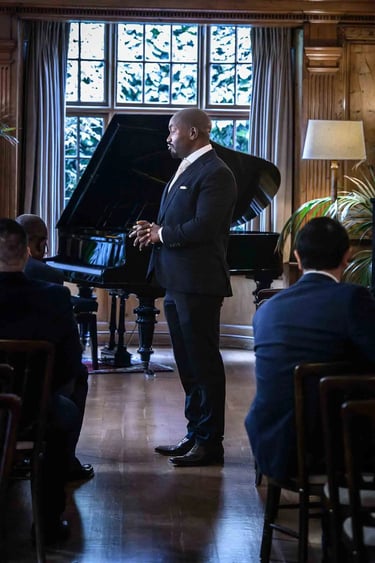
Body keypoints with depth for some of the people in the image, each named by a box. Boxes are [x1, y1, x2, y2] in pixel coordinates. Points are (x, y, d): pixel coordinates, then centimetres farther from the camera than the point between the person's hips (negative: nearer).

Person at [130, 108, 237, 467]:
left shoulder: (215, 173, -13)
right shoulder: (184, 171, 18)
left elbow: (203, 228, -22)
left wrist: (161, 234, -10)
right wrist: (153, 229, 2)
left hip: (197, 285, -10)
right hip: (176, 283, 10)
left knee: (204, 364, -2)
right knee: (188, 365, 15)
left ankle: (209, 444, 5)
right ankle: (195, 434, 24)